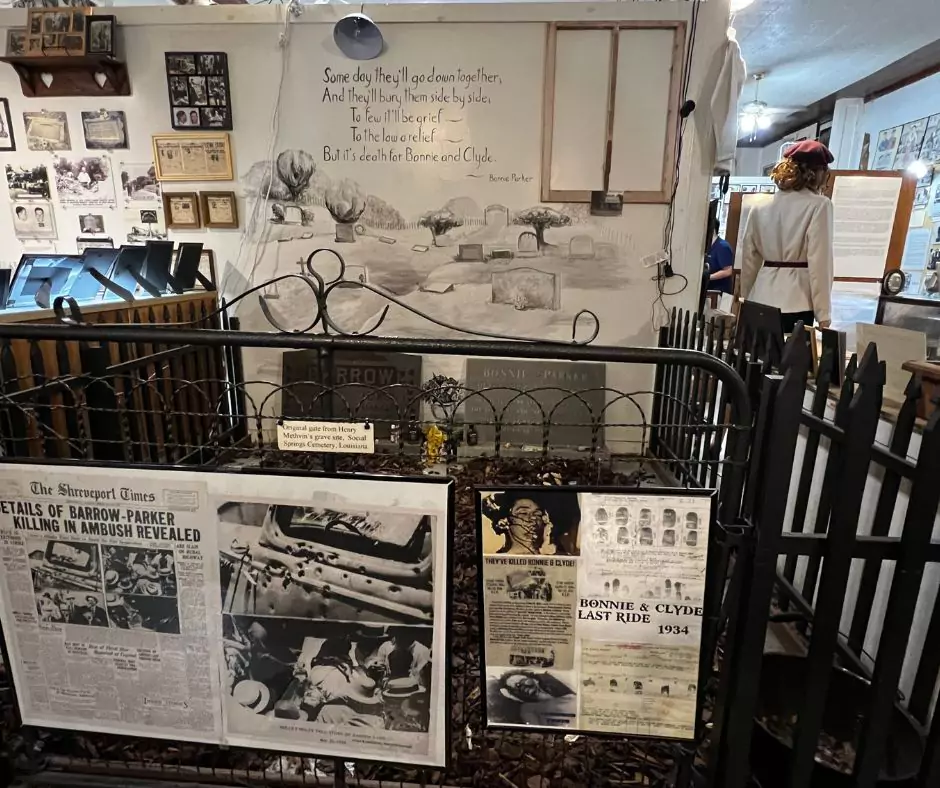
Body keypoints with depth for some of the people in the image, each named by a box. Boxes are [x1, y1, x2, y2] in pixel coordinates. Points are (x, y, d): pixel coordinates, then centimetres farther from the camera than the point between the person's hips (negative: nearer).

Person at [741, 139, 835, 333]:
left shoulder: (760, 208, 12)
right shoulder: (819, 205, -4)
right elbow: (819, 262, -8)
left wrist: (746, 302, 23)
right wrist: (824, 315, -4)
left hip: (761, 299, 5)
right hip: (795, 302, -5)